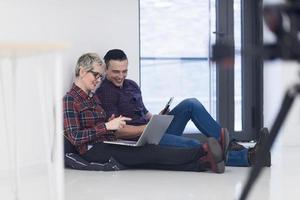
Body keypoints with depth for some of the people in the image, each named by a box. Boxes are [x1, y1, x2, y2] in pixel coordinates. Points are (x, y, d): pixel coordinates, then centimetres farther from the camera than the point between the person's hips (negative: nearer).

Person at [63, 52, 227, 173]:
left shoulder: (92, 97, 22)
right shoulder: (70, 99, -5)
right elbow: (74, 137, -15)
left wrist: (111, 123, 2)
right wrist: (107, 126, -17)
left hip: (109, 145, 8)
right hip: (94, 152, -8)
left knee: (151, 160, -17)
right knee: (149, 152, -24)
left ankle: (204, 163, -37)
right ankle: (203, 152, -37)